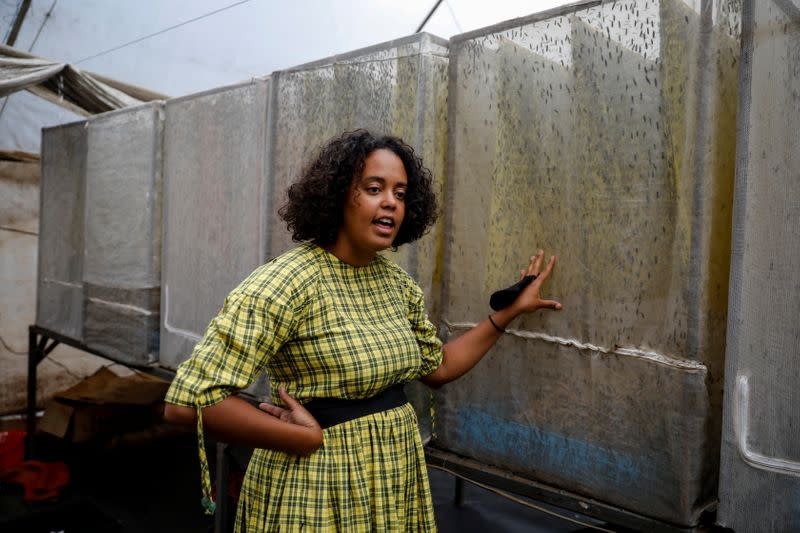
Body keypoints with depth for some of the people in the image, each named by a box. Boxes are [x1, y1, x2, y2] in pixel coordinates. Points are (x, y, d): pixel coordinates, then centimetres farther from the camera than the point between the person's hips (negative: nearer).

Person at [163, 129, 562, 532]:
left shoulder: (396, 283, 2)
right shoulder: (288, 282, -21)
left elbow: (437, 367, 15)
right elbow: (188, 401, -26)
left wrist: (509, 311, 10)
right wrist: (309, 439, -20)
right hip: (320, 489, -7)